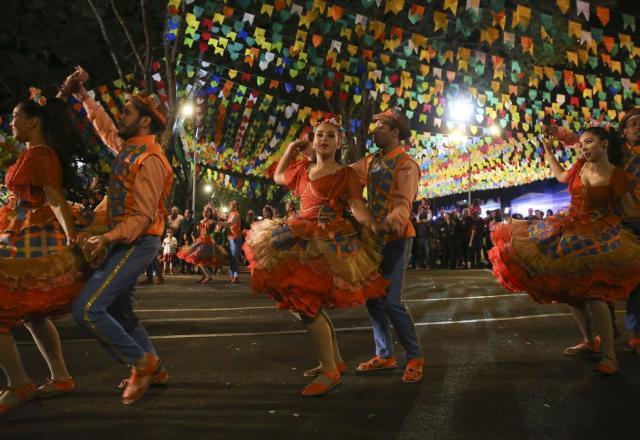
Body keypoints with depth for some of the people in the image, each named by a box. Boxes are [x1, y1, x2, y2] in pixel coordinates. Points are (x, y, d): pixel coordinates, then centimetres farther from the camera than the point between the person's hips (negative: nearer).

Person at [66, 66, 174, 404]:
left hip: (136, 244, -10)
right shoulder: (127, 148, 10)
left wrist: (109, 238, -31)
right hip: (125, 242, 10)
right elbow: (105, 127, 31)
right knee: (118, 310, 16)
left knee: (87, 309, -14)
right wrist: (83, 95, 27)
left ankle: (141, 362, -2)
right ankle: (151, 367, 26)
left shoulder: (148, 159, -18)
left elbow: (144, 216, -22)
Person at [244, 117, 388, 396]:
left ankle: (330, 371, -3)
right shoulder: (302, 169, 16)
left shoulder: (345, 174, -2)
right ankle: (336, 360, 27)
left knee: (307, 303, -15)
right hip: (303, 240, 8)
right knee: (308, 303, 12)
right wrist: (290, 150, 22)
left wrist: (375, 230, -33)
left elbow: (358, 209, -14)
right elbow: (278, 177, 34)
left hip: (327, 244, -7)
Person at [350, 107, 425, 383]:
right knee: (373, 298, 10)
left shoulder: (406, 165, -11)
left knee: (392, 301, -10)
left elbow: (404, 202, -25)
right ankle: (385, 355, 23)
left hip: (396, 239, -8)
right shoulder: (371, 163, 13)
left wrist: (394, 218, -47)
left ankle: (415, 357, 7)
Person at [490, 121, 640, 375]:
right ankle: (589, 340, 27)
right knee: (571, 290, 9)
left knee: (593, 292, -19)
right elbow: (562, 176, 24)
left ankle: (609, 355, -7)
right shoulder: (581, 165, 3)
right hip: (570, 232, 6)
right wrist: (548, 152, 25)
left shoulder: (617, 176, -10)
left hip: (598, 236, -6)